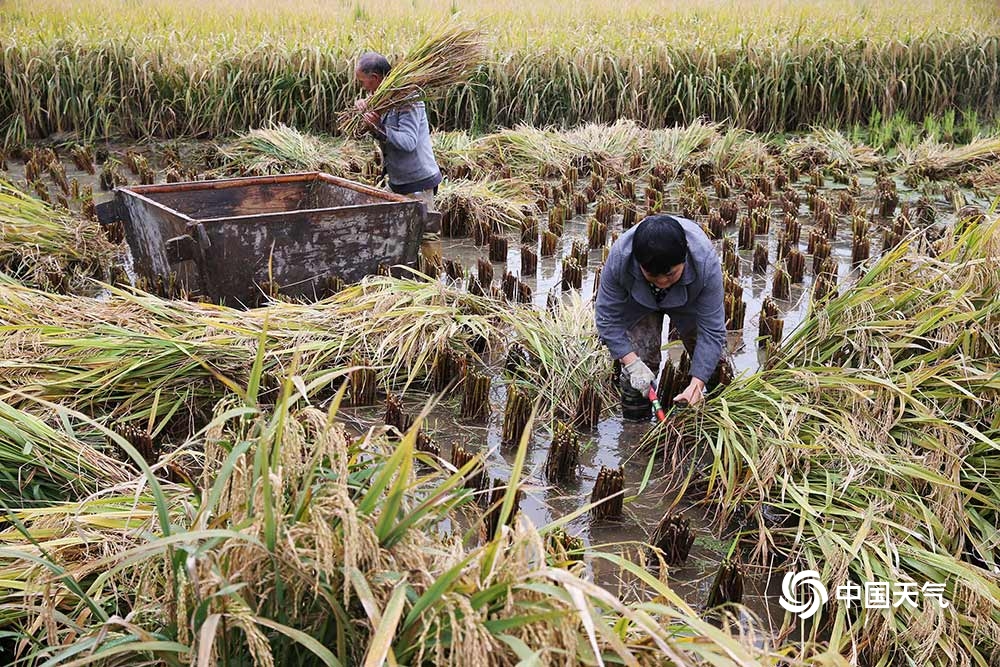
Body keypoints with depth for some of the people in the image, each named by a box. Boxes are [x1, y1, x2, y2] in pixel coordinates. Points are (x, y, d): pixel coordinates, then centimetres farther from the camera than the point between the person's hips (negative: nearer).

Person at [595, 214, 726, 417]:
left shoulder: (706, 261, -42)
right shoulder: (619, 258, -41)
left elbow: (711, 329, -35)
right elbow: (607, 318, -27)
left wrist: (696, 385, -42)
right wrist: (633, 363, -36)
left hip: (689, 300, 0)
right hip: (638, 302, 0)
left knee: (710, 362, 1)